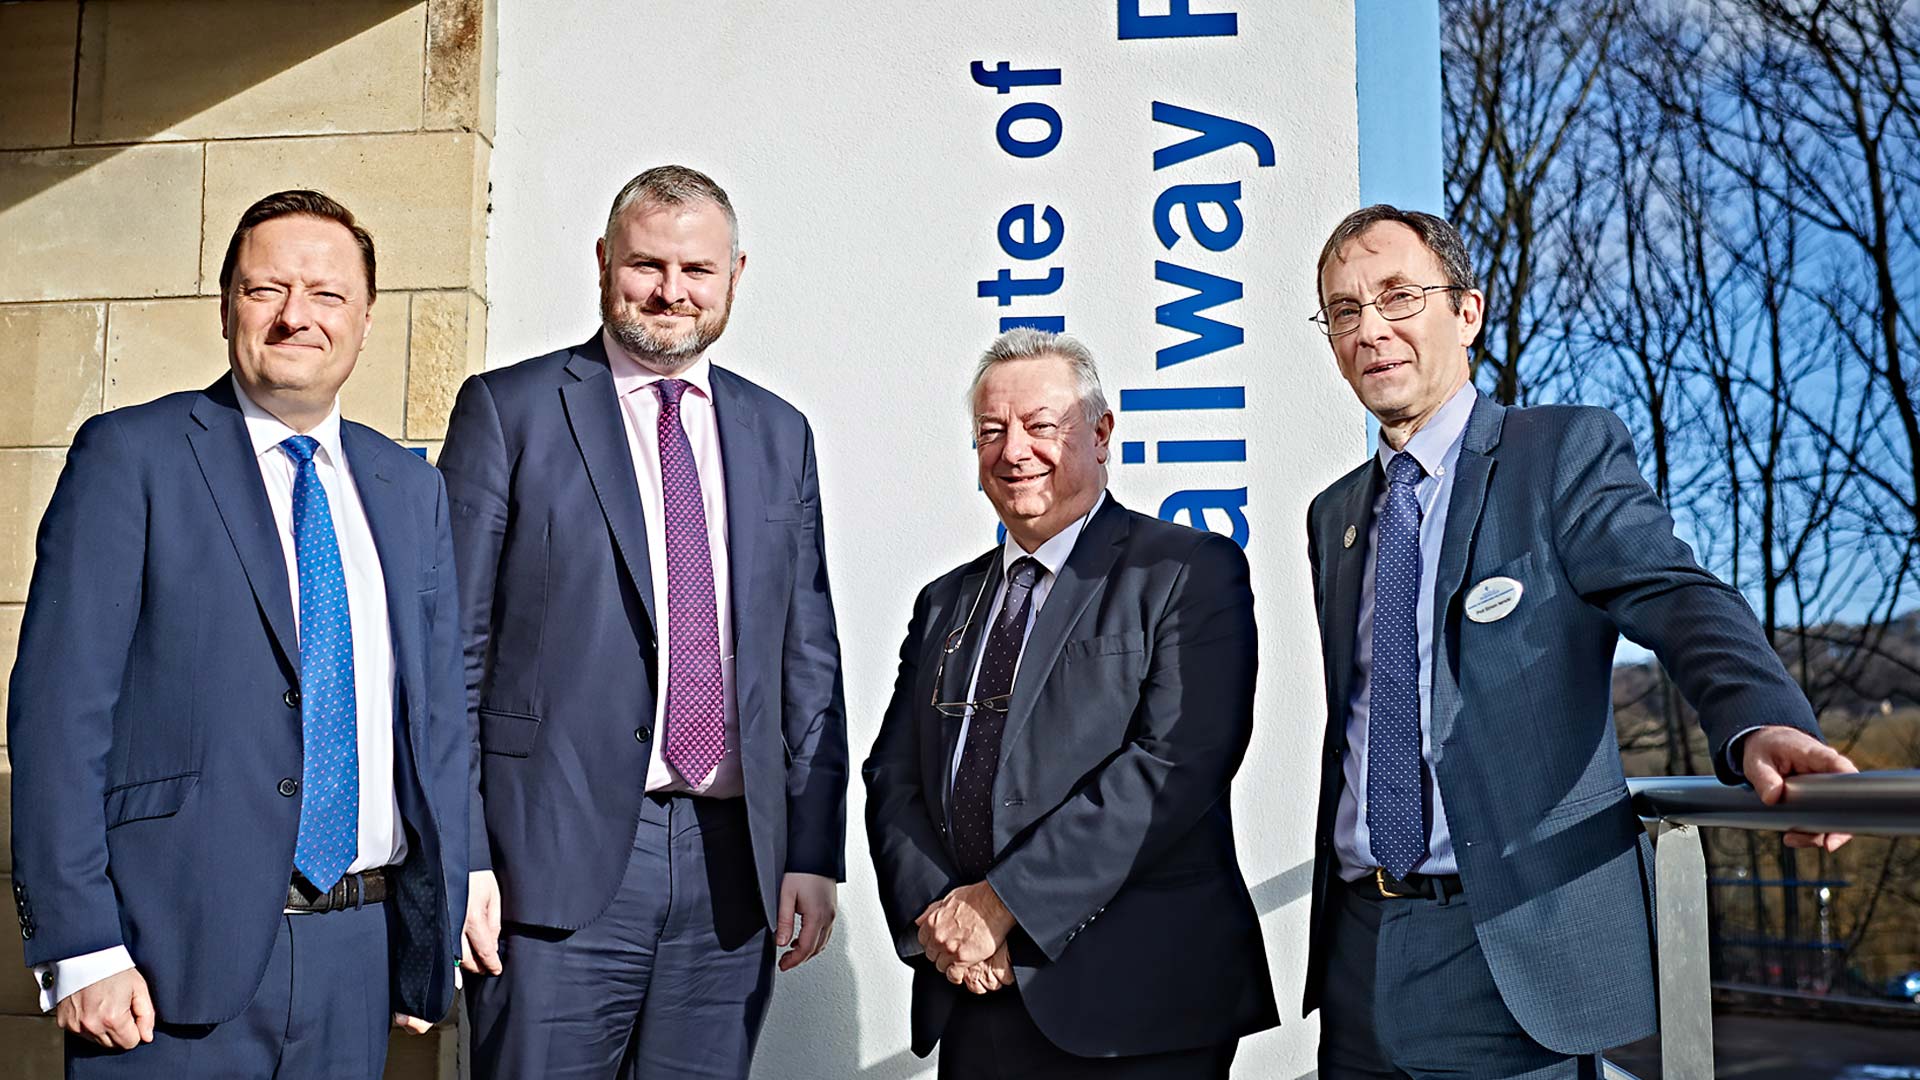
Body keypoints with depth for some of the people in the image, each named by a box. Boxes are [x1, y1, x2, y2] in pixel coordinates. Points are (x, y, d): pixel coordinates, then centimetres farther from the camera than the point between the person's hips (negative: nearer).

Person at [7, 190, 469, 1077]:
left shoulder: (410, 489, 11)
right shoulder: (130, 455, -2)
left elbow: (435, 714, 11)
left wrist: (432, 938, 7)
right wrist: (78, 950, -13)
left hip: (356, 960, 4)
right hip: (175, 957, -4)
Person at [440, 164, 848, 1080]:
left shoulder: (778, 435, 13)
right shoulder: (509, 411, 1)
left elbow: (808, 660, 12)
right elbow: (452, 652, -2)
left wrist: (814, 852, 7)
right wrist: (456, 857, -8)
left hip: (733, 864, 4)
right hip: (559, 857, -3)